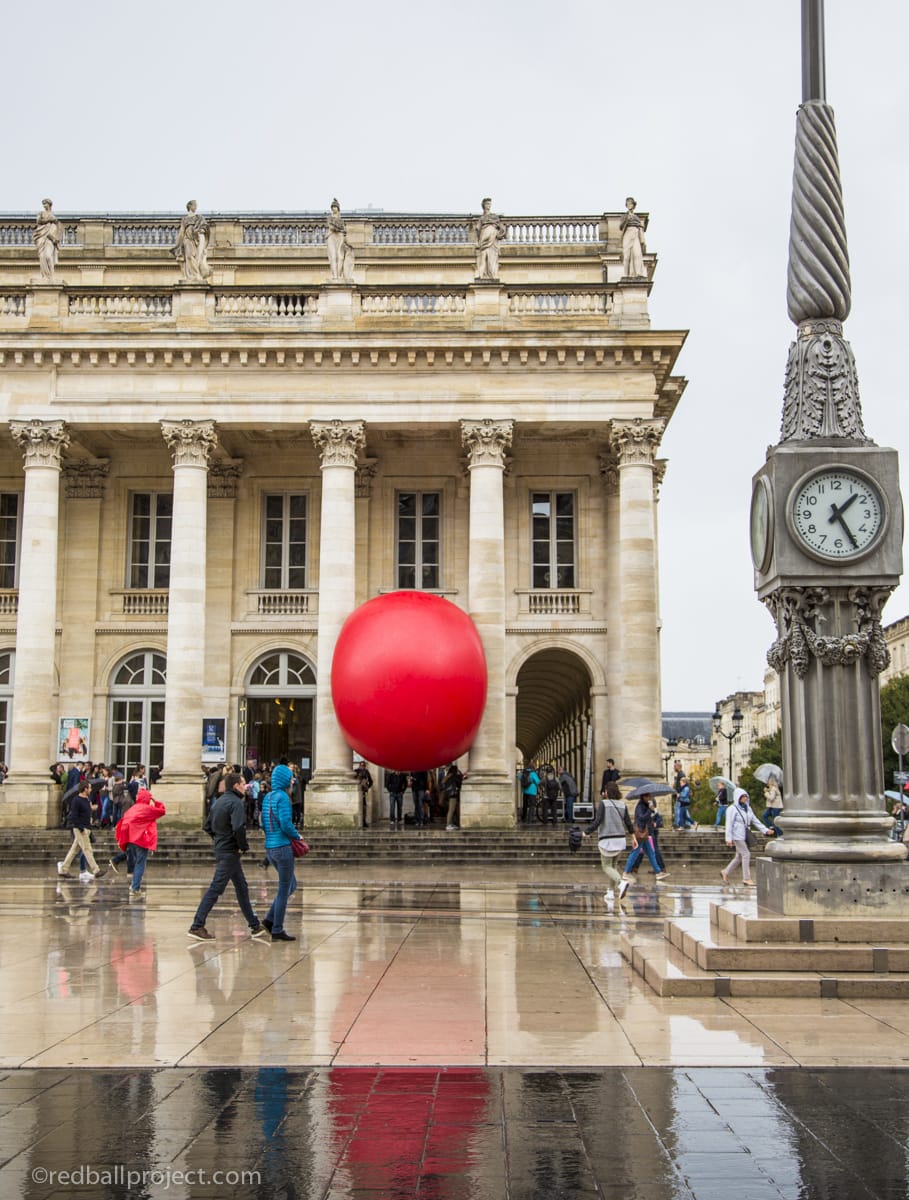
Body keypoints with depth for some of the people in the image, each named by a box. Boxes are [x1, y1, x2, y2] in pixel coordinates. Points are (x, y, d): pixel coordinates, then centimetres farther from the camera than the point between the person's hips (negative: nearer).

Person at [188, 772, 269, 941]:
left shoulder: (218, 801, 13)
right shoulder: (236, 802, -15)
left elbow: (207, 826, 16)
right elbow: (238, 828, -28)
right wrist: (243, 846, -14)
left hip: (220, 849, 10)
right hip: (229, 852, -10)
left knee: (242, 888, 15)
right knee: (215, 889, -6)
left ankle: (255, 926, 21)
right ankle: (197, 927, -4)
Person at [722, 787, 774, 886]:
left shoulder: (747, 808, 11)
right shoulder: (732, 809, -11)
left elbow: (755, 820, 13)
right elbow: (729, 824, -14)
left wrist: (765, 830, 6)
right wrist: (729, 838, -20)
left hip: (744, 836, 8)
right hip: (737, 836, -8)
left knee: (739, 857, 11)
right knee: (746, 854, -9)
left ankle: (725, 872, 26)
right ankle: (746, 878, -2)